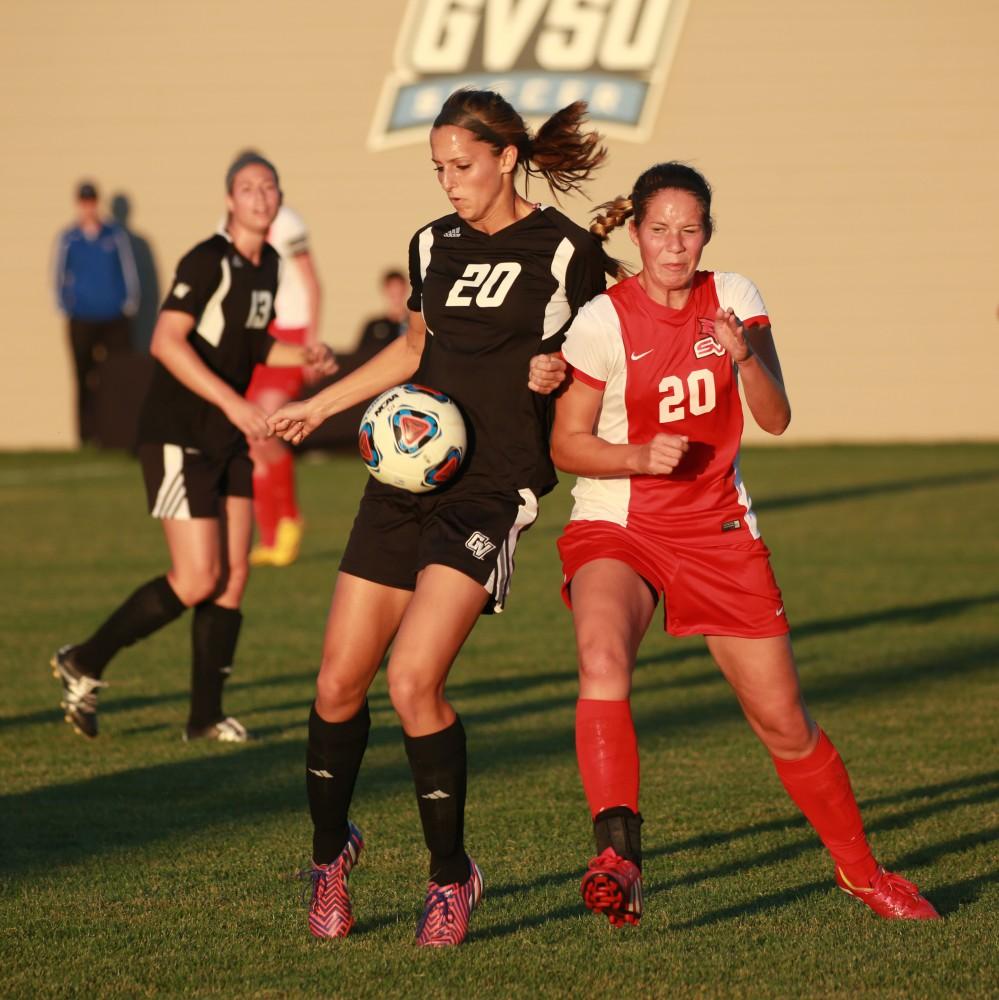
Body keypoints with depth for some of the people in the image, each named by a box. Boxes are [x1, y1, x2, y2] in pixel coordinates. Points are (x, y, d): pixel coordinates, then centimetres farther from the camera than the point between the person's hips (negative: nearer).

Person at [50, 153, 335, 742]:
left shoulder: (269, 264, 10)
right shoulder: (208, 261, -16)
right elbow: (167, 341, -25)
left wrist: (303, 357, 6)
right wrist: (232, 402, -30)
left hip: (228, 440, 8)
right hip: (178, 438, -8)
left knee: (234, 576, 3)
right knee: (199, 580, -11)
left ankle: (206, 716, 10)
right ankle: (84, 665, 5)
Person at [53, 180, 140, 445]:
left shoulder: (115, 235, 3)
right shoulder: (68, 239, 4)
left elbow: (129, 271, 7)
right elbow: (60, 275, 9)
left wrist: (130, 303, -1)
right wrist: (66, 307, 0)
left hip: (115, 320, 0)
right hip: (81, 321, 0)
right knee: (86, 381, 2)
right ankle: (88, 435, 7)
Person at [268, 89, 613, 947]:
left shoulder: (566, 252, -3)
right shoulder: (435, 245, 13)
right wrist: (321, 404, 30)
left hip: (494, 485, -6)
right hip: (407, 473, 6)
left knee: (413, 681, -19)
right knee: (339, 683, 3)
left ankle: (451, 875, -2)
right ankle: (330, 852, 25)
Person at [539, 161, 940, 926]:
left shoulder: (734, 297, -1)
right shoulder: (604, 322, -10)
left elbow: (776, 419, -7)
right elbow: (567, 445, -5)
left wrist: (744, 356, -26)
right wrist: (639, 456, -23)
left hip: (717, 531, 3)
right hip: (616, 527, -3)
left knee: (784, 718, 5)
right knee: (602, 661, -34)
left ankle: (860, 870, 25)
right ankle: (618, 858, -40)